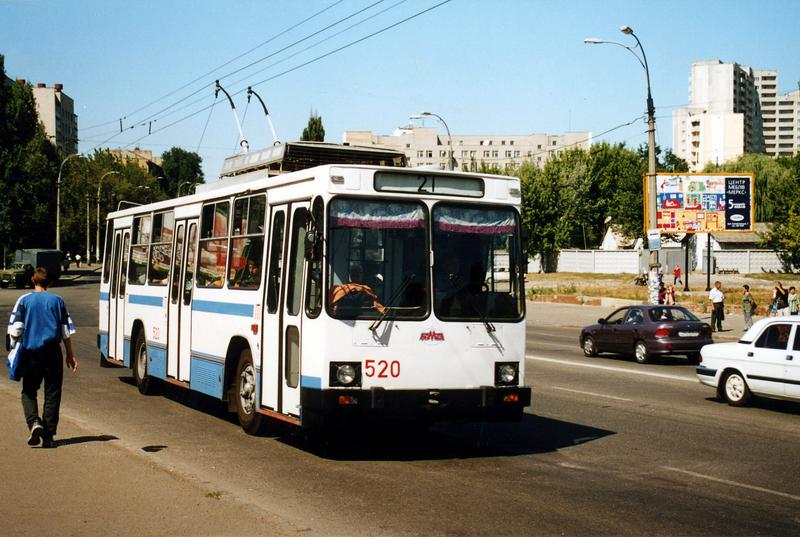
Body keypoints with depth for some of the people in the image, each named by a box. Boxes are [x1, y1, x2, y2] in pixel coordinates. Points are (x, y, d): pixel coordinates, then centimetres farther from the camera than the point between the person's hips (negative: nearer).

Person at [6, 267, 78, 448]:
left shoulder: (24, 300, 0)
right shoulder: (57, 301, 2)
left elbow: (15, 329, -4)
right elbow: (66, 331, 5)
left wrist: (14, 349, 11)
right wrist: (70, 355, 13)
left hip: (30, 352, 0)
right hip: (52, 352, 0)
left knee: (29, 392, 13)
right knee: (52, 394, 6)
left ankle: (34, 422, -12)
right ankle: (48, 435, 3)